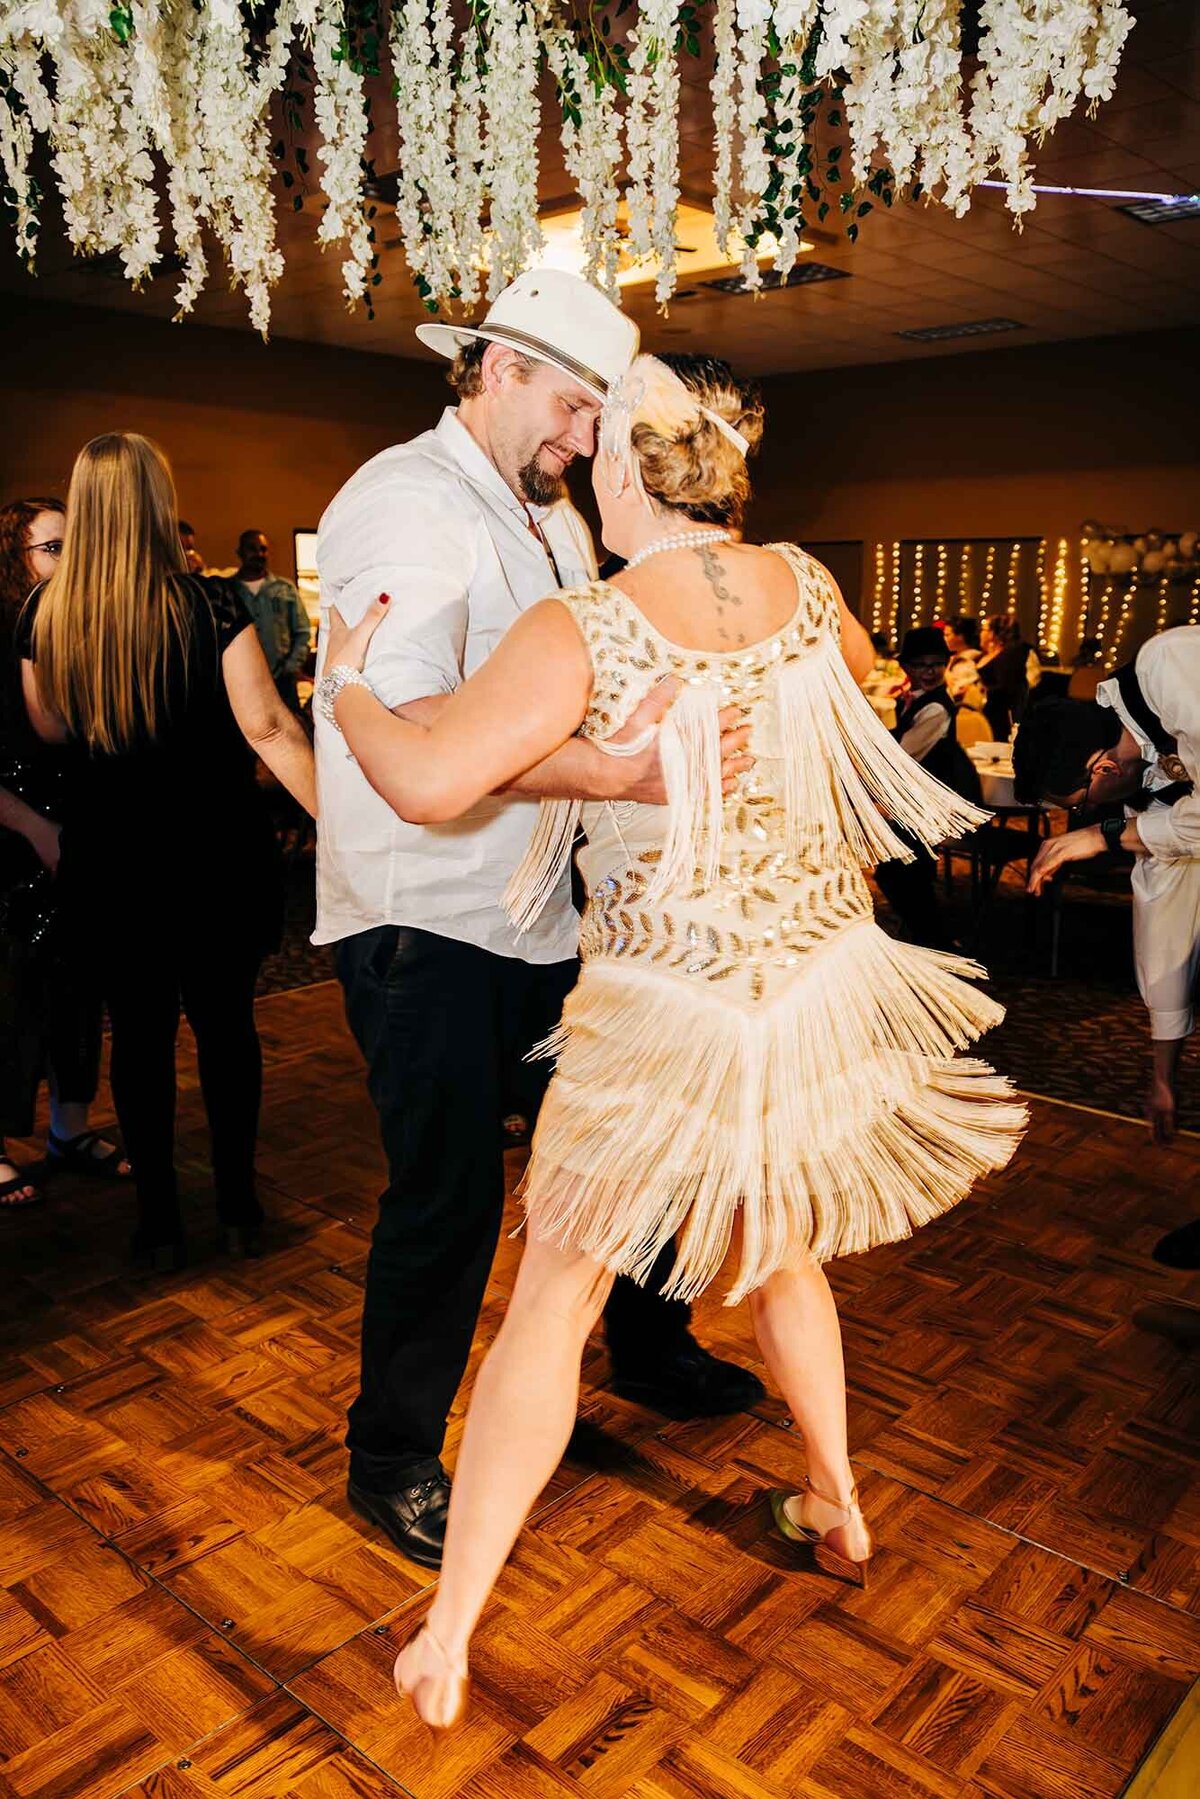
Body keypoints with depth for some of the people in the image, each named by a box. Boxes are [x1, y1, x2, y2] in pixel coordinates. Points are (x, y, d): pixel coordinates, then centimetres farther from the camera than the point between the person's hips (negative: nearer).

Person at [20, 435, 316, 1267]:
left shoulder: (45, 613, -3)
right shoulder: (210, 604, -12)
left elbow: (52, 729, 9)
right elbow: (267, 727, -18)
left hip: (109, 857, 2)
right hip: (215, 851, -2)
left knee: (140, 1032, 12)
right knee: (226, 1021, 13)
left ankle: (160, 1220, 22)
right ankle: (239, 1205, 24)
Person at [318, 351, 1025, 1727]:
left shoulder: (580, 632, -16)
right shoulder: (802, 583, 0)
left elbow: (429, 783, -24)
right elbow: (860, 672, 22)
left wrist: (345, 689, -5)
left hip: (668, 1009, -5)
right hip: (826, 980, 6)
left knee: (552, 1302, 6)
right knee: (780, 1250, 28)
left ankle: (445, 1641, 16)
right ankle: (838, 1510, 47)